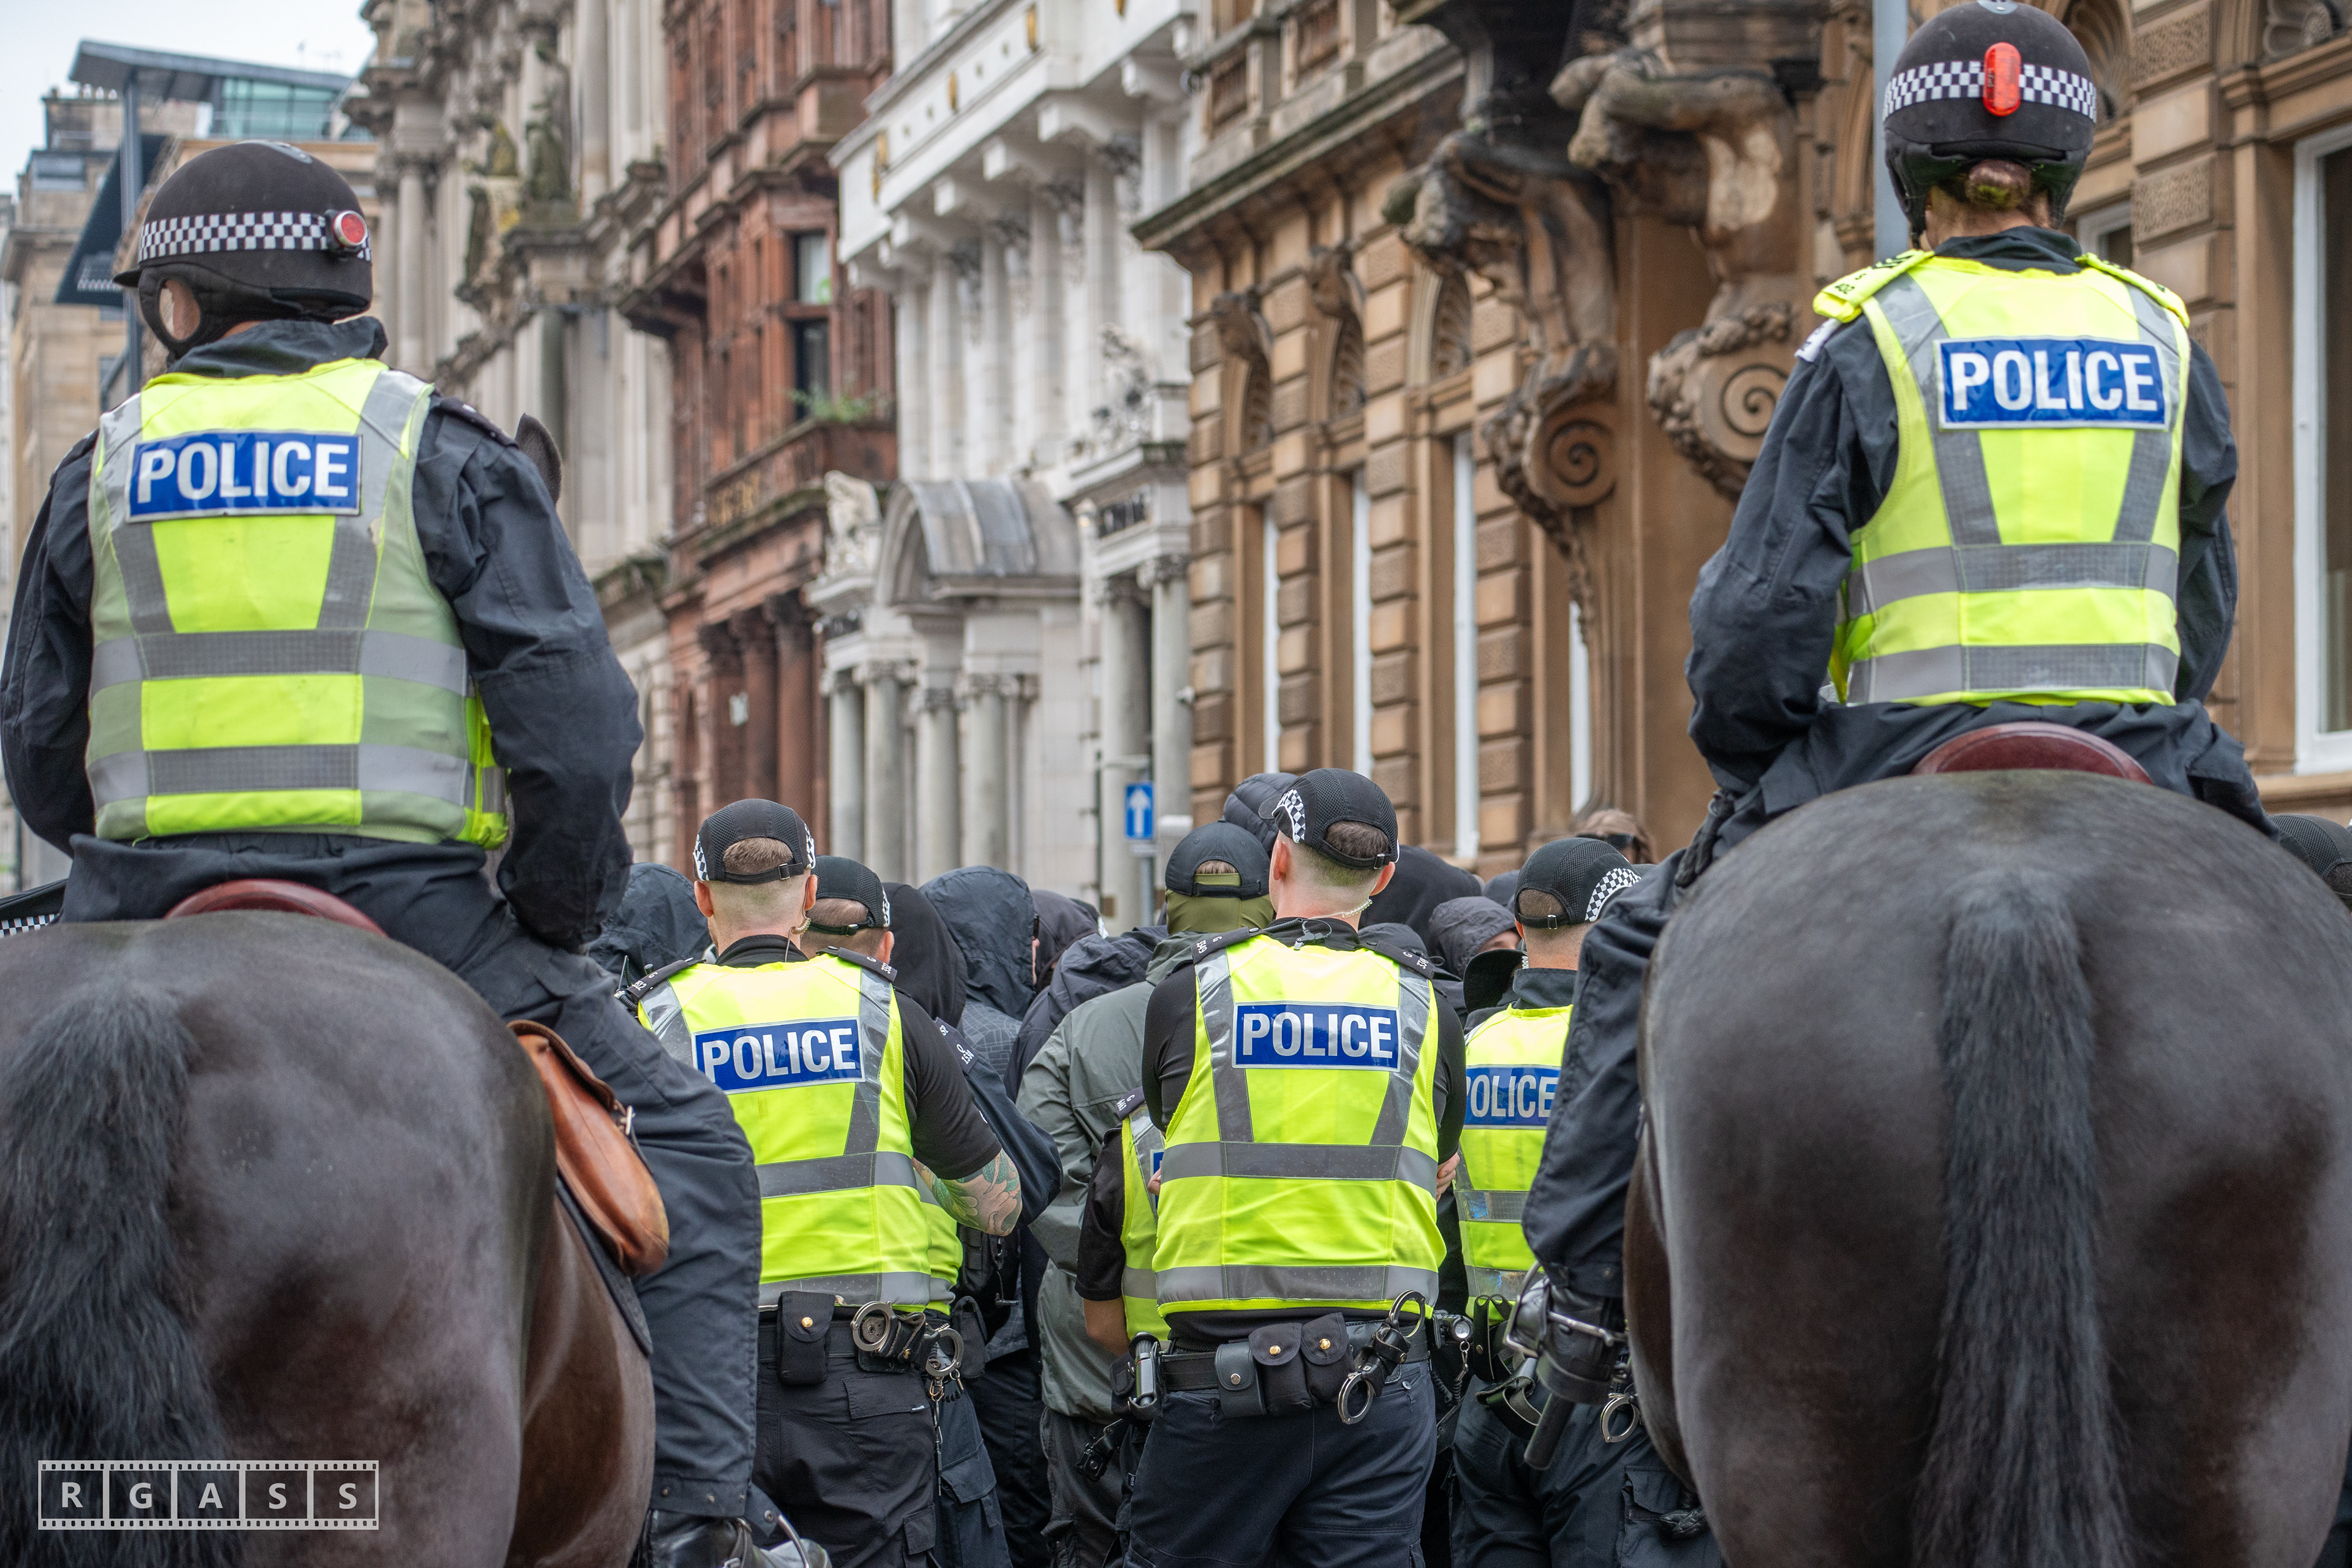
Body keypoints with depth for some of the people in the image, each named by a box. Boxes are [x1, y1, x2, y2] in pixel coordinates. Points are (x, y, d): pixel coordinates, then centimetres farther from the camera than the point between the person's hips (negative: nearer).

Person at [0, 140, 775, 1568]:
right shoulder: (443, 453, 3)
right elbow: (574, 718, -5)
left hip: (146, 914, 2)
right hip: (405, 906, -2)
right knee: (686, 1149, 10)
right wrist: (557, 920, 7)